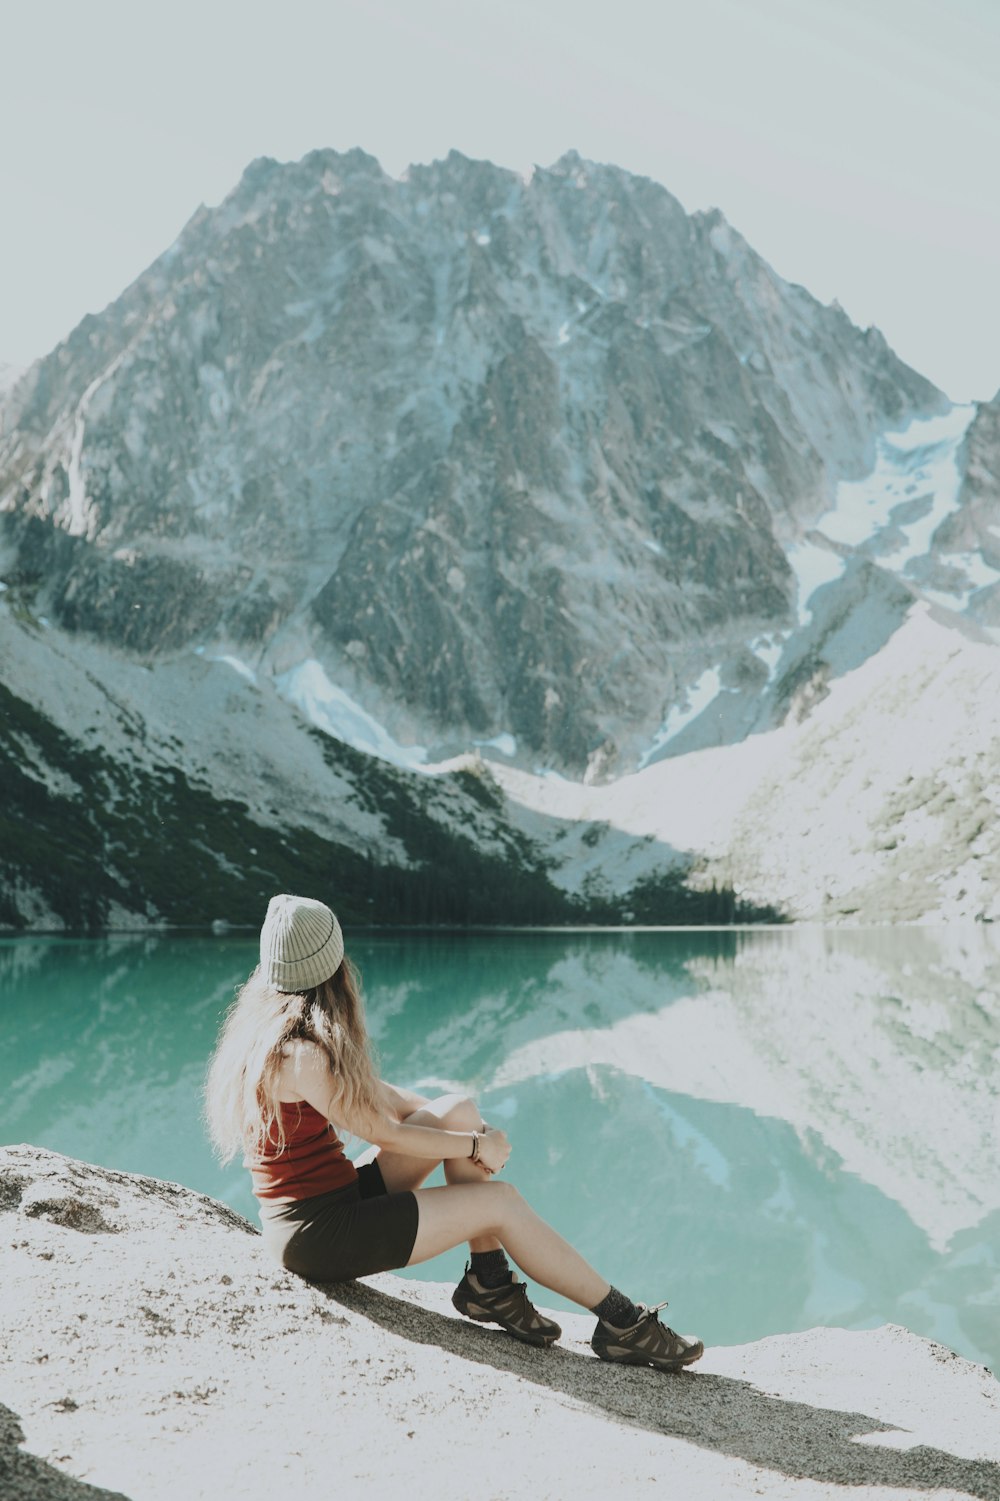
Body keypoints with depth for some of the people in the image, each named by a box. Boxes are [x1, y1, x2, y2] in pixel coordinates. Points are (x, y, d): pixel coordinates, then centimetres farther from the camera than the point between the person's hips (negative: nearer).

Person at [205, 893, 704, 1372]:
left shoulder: (270, 1024, 6)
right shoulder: (299, 1052, -24)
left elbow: (368, 1091, 12)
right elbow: (386, 1134, -16)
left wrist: (473, 1131, 4)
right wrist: (476, 1144, -2)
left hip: (334, 1197, 9)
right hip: (318, 1235, -9)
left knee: (458, 1110, 3)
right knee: (500, 1201, -10)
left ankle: (488, 1282, 4)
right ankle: (620, 1321, 2)